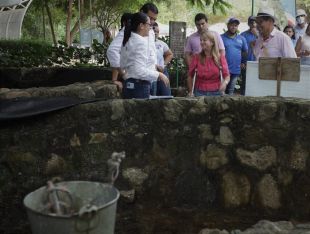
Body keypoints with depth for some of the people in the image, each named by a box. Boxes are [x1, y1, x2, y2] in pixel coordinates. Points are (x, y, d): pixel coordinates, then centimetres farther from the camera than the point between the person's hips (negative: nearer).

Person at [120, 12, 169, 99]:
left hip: (128, 84, 9)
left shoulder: (127, 40, 12)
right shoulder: (141, 42, -14)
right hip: (140, 86, -9)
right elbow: (140, 71, -21)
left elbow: (122, 65, 17)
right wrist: (159, 74, -13)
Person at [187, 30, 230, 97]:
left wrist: (225, 82, -21)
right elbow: (190, 76, 6)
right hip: (200, 93, 0)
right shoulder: (196, 57, -1)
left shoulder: (220, 57, 0)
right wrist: (190, 92, 2)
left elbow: (227, 76, 0)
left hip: (216, 92, 0)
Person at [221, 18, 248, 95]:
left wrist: (243, 63, 8)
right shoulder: (221, 38, -1)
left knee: (231, 91, 10)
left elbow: (245, 52, 19)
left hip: (236, 70, 3)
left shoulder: (241, 39, 11)